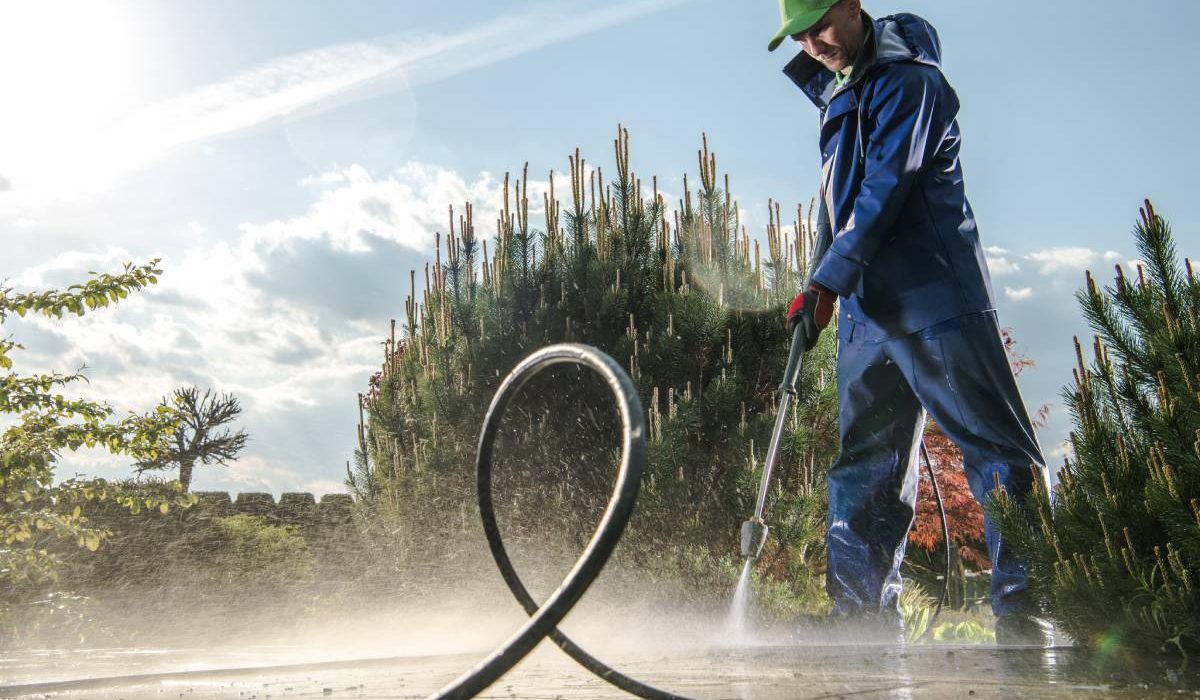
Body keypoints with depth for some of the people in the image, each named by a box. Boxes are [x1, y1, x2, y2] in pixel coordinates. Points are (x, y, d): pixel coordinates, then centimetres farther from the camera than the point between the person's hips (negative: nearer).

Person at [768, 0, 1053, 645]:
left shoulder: (907, 78, -5)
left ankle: (1025, 610, 0)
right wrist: (821, 287, 19)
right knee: (864, 465, 7)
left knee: (993, 446, -5)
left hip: (935, 297, -8)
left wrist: (826, 285, -20)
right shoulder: (837, 96, 21)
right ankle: (861, 616, 14)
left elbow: (886, 189, -16)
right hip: (866, 310, 9)